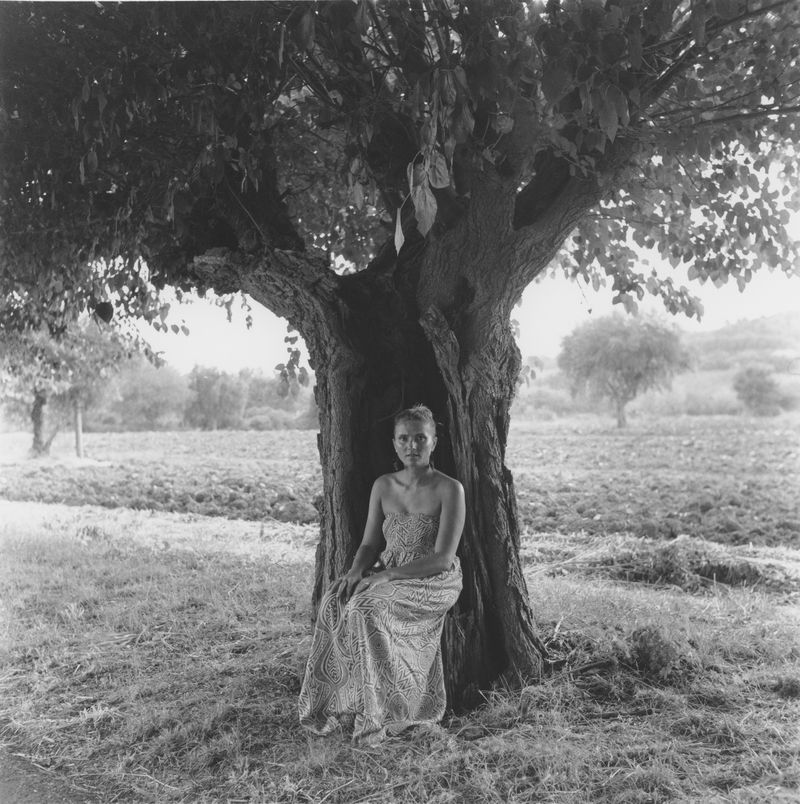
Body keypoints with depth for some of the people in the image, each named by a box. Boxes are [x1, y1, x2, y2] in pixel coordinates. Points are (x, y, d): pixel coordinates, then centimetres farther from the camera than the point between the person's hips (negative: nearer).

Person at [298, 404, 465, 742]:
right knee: (334, 603, -23)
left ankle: (377, 712, -18)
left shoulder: (449, 489, -11)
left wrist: (387, 575, -22)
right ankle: (337, 703, -16)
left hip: (434, 583, -5)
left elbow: (443, 558, -16)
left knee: (367, 609, -31)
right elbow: (370, 543, 10)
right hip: (387, 578, 5)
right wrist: (355, 572, -13)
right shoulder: (383, 486, 6)